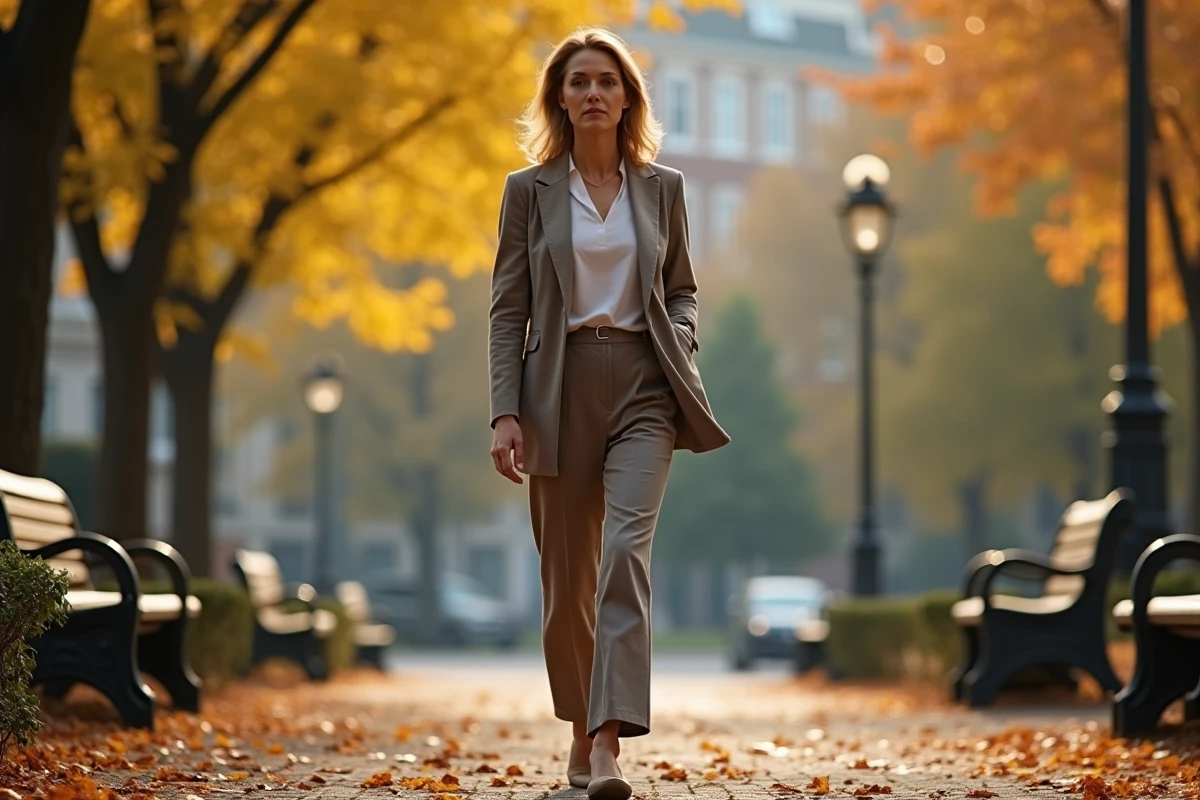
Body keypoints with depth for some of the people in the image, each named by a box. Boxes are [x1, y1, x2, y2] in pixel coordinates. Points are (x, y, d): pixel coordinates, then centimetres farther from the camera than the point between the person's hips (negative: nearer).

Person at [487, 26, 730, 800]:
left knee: (626, 549, -20)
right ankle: (581, 731, 27)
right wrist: (505, 414, -8)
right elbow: (508, 308, 2)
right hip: (561, 390, 0)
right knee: (567, 576, 7)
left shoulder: (662, 187, 9)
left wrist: (681, 345, -3)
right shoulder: (530, 190, 5)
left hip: (642, 385, 0)